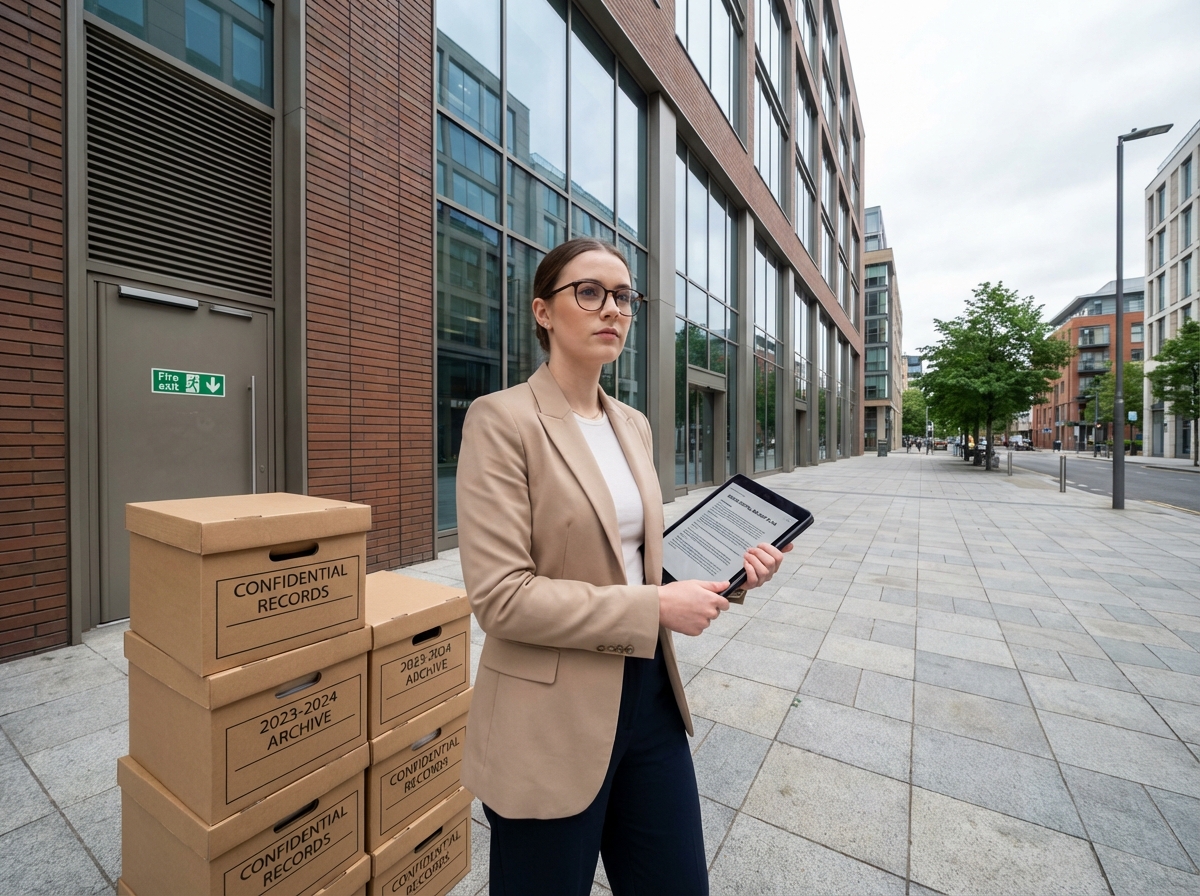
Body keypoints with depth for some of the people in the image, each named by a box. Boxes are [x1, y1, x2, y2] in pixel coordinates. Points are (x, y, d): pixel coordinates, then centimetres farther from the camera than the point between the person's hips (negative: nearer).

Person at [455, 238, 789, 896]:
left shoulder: (634, 426, 6)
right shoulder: (502, 419, -15)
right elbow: (499, 595, -21)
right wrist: (657, 608, -20)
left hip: (648, 694, 7)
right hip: (554, 719, -6)